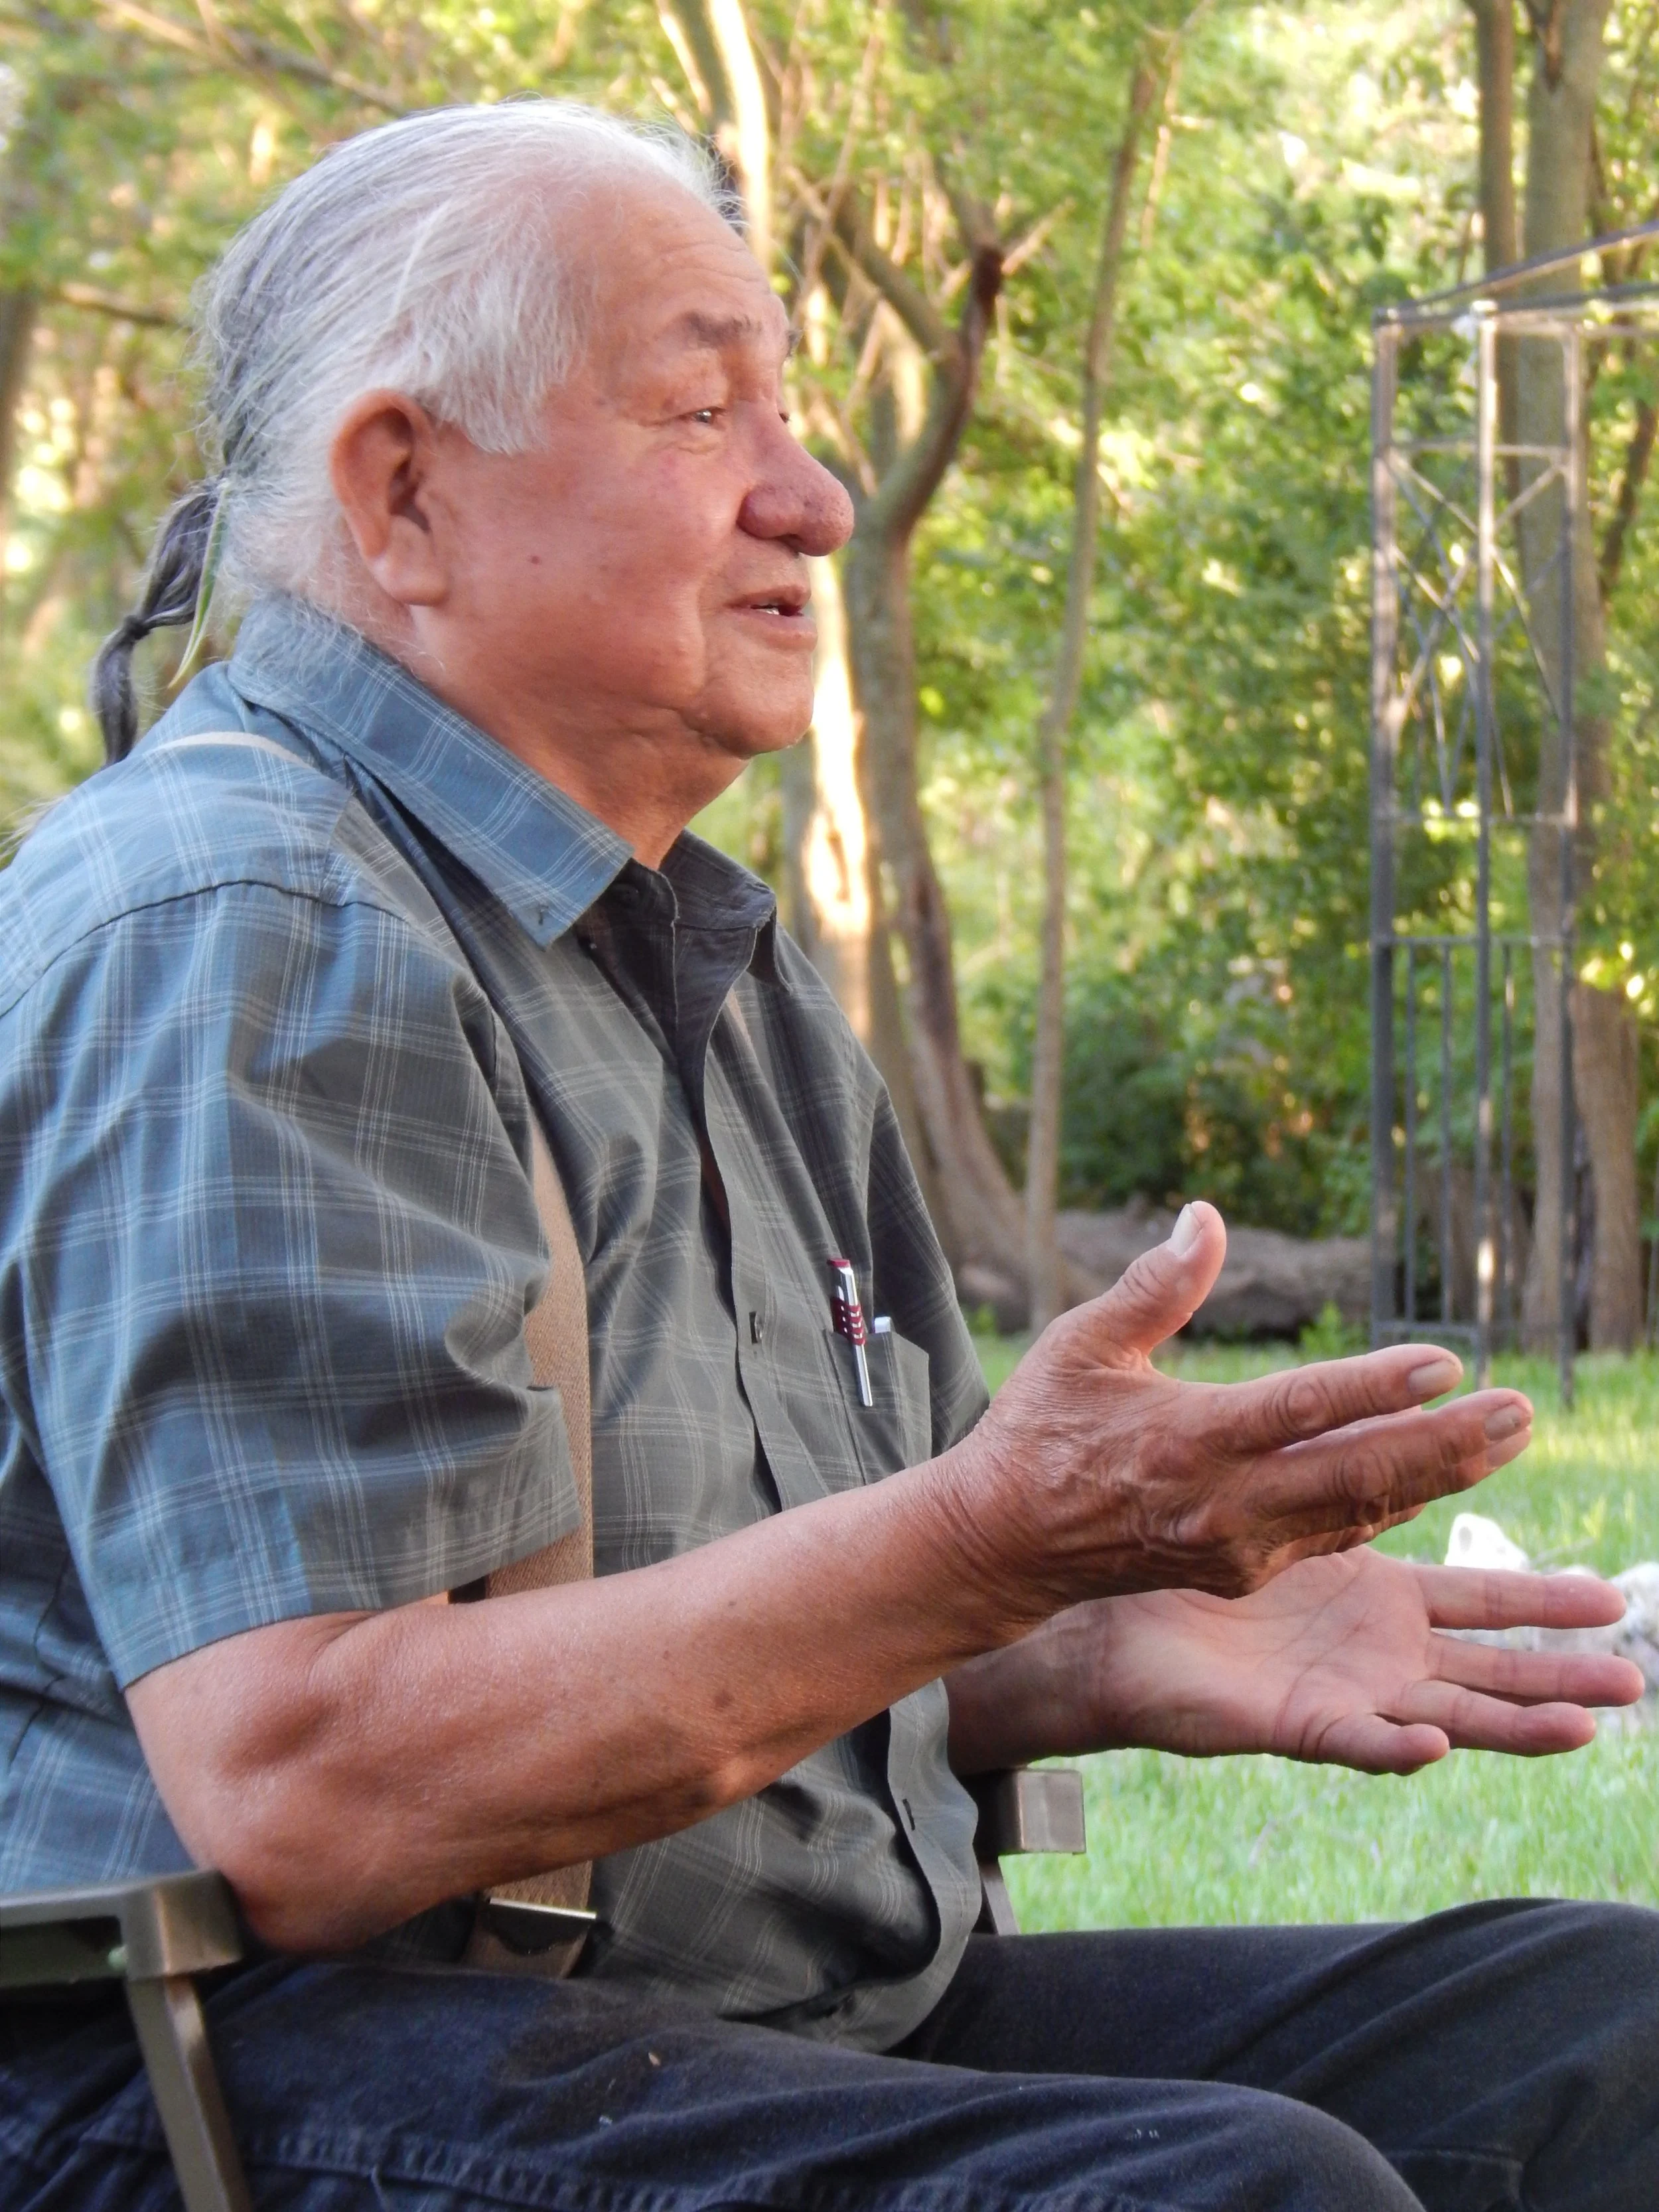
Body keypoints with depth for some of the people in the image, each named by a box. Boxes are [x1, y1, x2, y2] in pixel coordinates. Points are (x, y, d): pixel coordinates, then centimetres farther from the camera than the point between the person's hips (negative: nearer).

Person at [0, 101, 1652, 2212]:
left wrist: (1113, 1659, 3)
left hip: (795, 2020, 10)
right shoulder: (240, 940, -14)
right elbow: (296, 1803, -24)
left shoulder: (717, 968, 19)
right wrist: (989, 1543, -27)